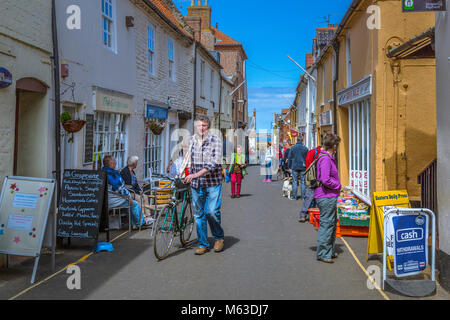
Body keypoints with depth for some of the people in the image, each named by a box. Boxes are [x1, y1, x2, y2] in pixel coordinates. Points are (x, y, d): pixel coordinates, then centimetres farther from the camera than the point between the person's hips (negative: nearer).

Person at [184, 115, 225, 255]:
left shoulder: (215, 140, -7)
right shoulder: (192, 140, 8)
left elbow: (215, 162, -17)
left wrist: (197, 174, -24)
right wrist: (189, 175, 17)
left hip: (213, 183, -4)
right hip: (196, 184, 4)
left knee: (212, 211, -11)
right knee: (198, 214, 6)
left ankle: (219, 237, 15)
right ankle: (203, 244, 17)